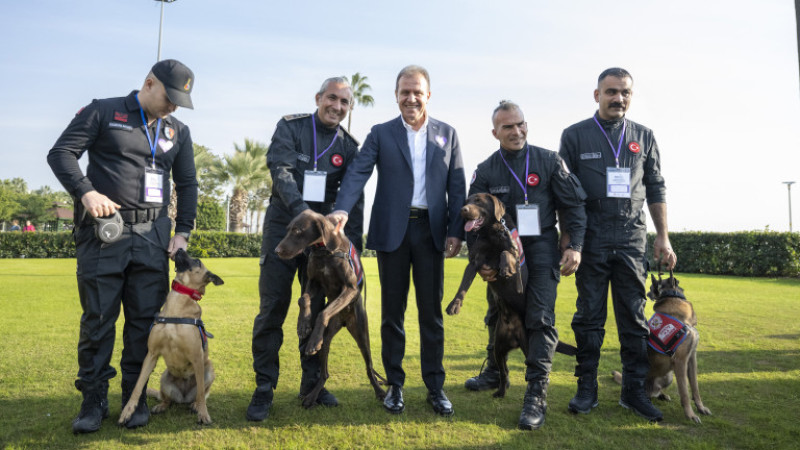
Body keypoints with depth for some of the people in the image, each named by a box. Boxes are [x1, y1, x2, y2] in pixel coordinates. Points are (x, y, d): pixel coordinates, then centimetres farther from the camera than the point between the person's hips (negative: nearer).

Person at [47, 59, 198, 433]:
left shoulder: (178, 131, 14)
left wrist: (183, 231, 5)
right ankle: (93, 399, 15)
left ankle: (135, 396, 16)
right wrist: (85, 192, -18)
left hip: (152, 235, 3)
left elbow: (187, 184, 15)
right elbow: (61, 153, -1)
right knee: (98, 318, 3)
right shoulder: (103, 112, 3)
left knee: (145, 318, 4)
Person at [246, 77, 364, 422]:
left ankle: (311, 383, 22)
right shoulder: (291, 127, -1)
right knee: (272, 309, -2)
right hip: (283, 228, -3)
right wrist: (302, 212, -31)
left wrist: (353, 241, -7)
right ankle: (264, 388, 9)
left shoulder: (349, 147, 6)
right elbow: (281, 172, -16)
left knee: (318, 309, 9)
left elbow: (354, 199, 4)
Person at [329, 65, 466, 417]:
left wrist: (456, 231, -3)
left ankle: (435, 387, 18)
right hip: (392, 230, 0)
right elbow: (358, 173, -7)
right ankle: (395, 385, 21)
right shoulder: (380, 134, 5)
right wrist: (342, 209, -24)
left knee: (431, 311, 6)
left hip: (431, 230, 1)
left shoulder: (447, 134, 8)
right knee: (392, 311, 8)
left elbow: (457, 186, 6)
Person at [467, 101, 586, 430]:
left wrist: (574, 246, -11)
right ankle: (494, 372, 37)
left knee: (540, 318, -10)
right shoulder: (485, 171, 1)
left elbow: (573, 204, -1)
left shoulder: (549, 161, -3)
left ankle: (536, 395, -5)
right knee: (497, 314, 15)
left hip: (541, 246, -3)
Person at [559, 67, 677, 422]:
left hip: (632, 238, 2)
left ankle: (634, 390, 14)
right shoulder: (575, 135, 5)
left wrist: (662, 238, 7)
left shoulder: (644, 137, 13)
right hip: (590, 238, -2)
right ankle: (587, 388, 13)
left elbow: (656, 189, 13)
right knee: (589, 315, 3)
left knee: (634, 316, 4)